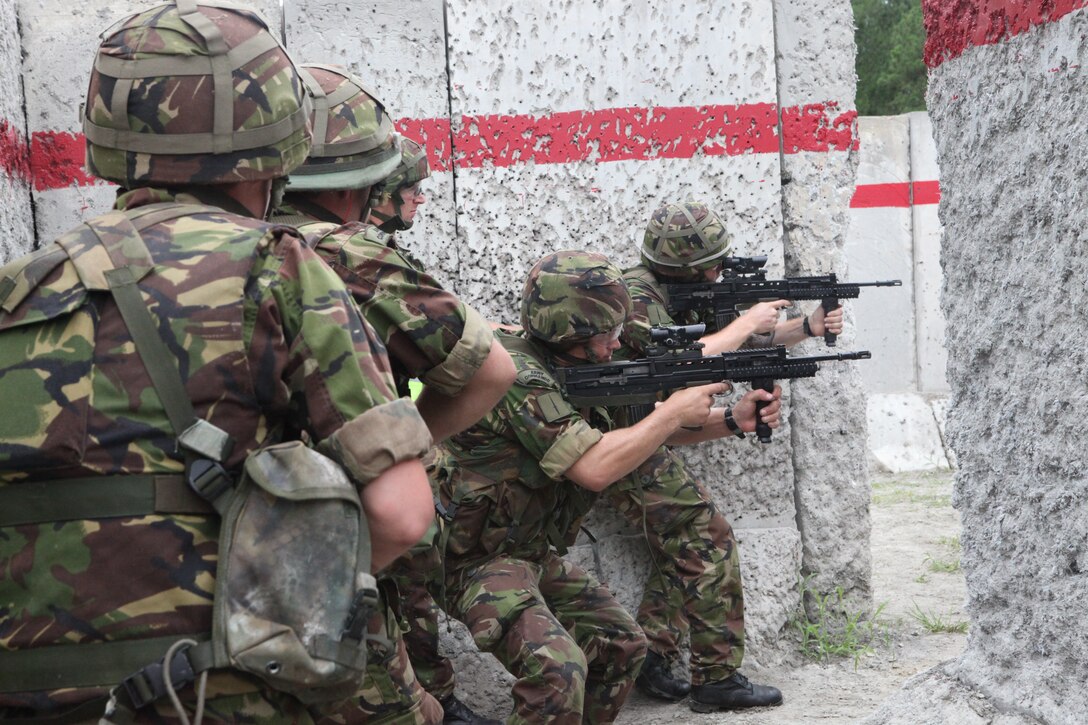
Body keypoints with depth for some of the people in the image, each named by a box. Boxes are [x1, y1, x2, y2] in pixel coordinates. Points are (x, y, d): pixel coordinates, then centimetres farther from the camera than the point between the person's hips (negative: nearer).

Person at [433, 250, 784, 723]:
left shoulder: (577, 373, 5)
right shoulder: (518, 377, -24)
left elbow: (651, 428, 12)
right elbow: (594, 468, -30)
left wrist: (735, 420, -4)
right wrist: (673, 413, -19)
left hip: (535, 557, 10)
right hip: (477, 561, -10)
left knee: (622, 645, 14)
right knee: (558, 668, -27)